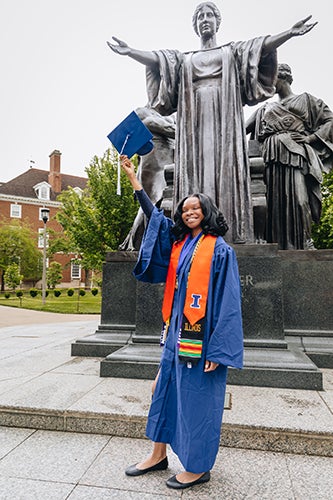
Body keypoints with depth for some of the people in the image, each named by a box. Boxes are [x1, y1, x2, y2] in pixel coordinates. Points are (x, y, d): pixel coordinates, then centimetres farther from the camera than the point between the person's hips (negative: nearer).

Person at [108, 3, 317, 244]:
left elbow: (264, 46, 9)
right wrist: (130, 51, -3)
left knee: (225, 168, -14)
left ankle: (231, 233, -20)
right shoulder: (184, 58, 26)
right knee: (195, 169, -12)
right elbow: (156, 58, 12)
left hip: (224, 117, -1)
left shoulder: (232, 51, 24)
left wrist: (290, 32, -7)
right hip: (194, 119, 2)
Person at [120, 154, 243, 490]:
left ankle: (198, 468, 24)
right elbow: (154, 214, 18)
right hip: (177, 330, 7)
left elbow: (227, 300, -12)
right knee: (165, 389, 14)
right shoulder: (178, 244, 11)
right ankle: (158, 455, 33)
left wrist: (218, 348, -17)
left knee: (197, 396, 4)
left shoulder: (219, 249, -8)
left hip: (201, 335, -7)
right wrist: (131, 175, 19)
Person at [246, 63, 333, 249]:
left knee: (297, 199, -14)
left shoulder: (305, 99, 17)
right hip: (271, 158, 4)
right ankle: (278, 246, -6)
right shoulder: (266, 109, 28)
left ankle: (303, 244, -9)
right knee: (274, 203, -6)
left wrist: (309, 138, -4)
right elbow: (245, 128, 21)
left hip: (295, 156, -3)